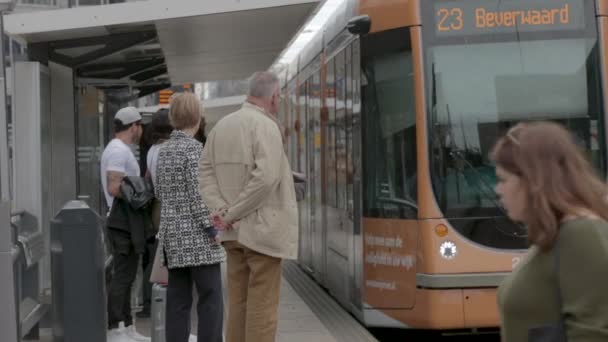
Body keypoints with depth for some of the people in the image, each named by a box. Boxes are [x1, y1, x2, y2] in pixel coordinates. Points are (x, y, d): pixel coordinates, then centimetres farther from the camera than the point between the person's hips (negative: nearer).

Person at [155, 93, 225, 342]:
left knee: (178, 299, 6)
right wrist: (212, 231, -14)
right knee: (211, 297, -5)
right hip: (196, 234, -8)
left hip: (172, 233, 8)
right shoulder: (193, 148, -11)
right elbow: (197, 195, -16)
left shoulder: (164, 150, 11)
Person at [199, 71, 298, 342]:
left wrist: (221, 210, -3)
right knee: (262, 305, -4)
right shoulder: (265, 126, -13)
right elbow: (266, 177, -23)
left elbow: (205, 171, 9)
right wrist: (233, 214, -15)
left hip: (234, 231, 8)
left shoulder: (222, 126, 11)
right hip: (263, 228, -7)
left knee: (238, 302, 12)